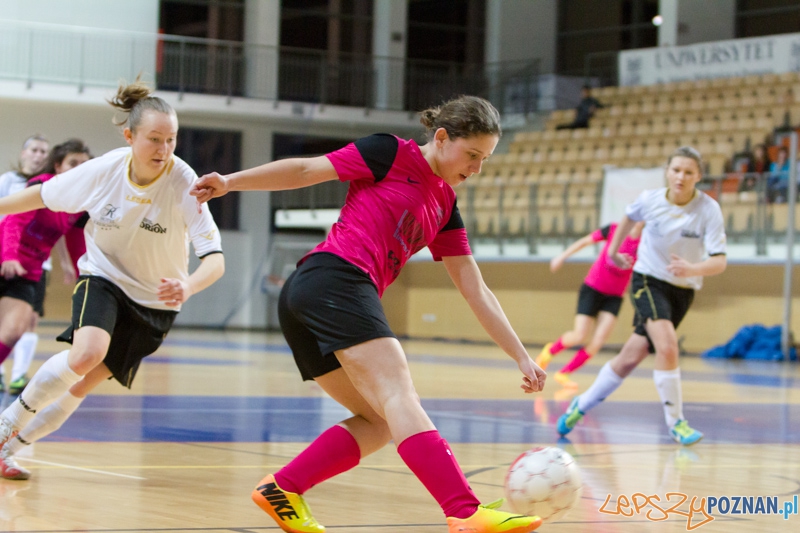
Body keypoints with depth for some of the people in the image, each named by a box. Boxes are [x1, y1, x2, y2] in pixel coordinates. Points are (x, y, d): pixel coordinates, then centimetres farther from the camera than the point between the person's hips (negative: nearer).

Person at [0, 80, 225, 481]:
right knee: (87, 354, -28)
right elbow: (43, 195, 0)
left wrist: (187, 287, -52)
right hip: (103, 278, 0)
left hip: (154, 300, 0)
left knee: (82, 384, -4)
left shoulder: (184, 185, -25)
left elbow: (215, 260, -32)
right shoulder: (103, 170, -18)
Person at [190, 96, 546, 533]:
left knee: (381, 422, 4)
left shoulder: (445, 208, 23)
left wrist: (522, 357, 16)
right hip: (335, 279, -9)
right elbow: (305, 170, 2)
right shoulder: (391, 153, 3)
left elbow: (476, 292, 21)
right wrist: (230, 181, -7)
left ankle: (281, 490, 2)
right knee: (399, 397, -22)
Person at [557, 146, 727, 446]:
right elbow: (629, 217, 12)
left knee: (631, 358, 6)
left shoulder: (709, 210, -17)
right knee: (667, 346, -26)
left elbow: (719, 262, -24)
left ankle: (583, 404, 27)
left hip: (682, 290, 1)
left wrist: (693, 269, -43)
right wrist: (614, 249, 22)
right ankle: (675, 422, -13)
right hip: (648, 280, -1)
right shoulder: (650, 201, -13)